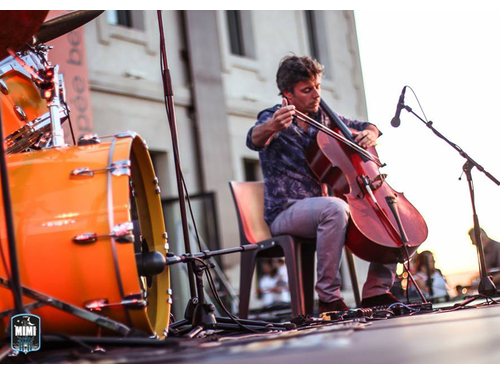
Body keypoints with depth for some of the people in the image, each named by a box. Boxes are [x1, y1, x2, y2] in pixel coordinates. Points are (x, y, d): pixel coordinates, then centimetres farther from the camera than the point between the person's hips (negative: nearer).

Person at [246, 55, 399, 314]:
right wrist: (271, 126, -54)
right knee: (334, 208, -38)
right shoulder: (274, 118, -7)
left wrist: (370, 133, 1)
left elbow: (364, 126, 26)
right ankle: (329, 298, -29)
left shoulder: (324, 118, 12)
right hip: (286, 212, -7)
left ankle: (377, 291, 0)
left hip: (321, 208, 7)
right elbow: (254, 140, -30)